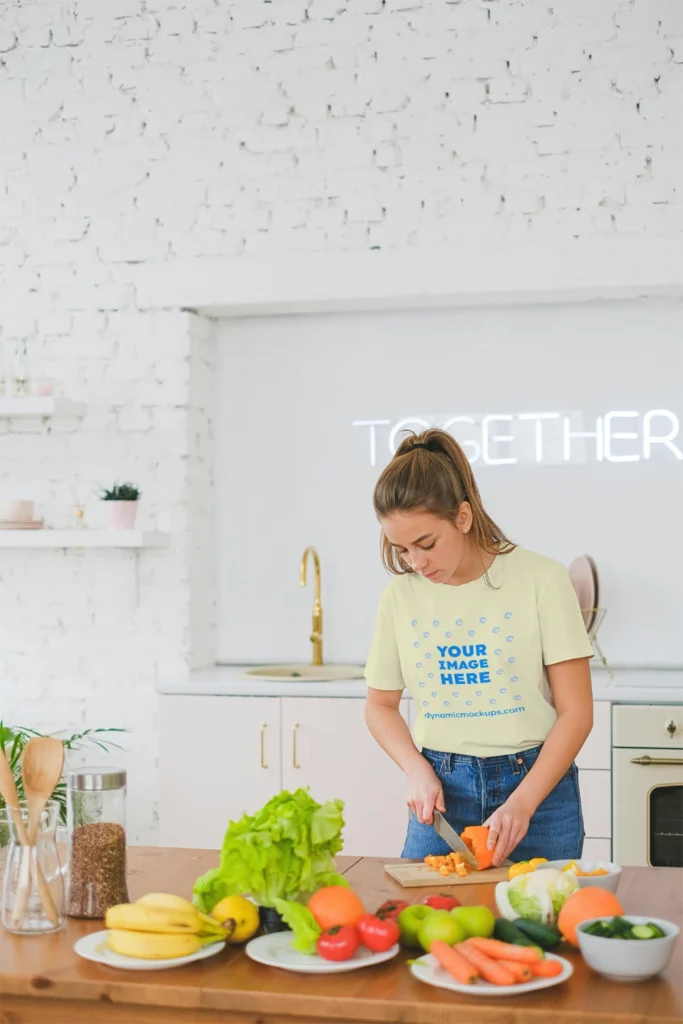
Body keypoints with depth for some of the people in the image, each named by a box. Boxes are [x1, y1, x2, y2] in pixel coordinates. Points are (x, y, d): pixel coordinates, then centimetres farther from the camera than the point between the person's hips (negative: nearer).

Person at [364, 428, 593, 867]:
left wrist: (522, 803, -17)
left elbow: (576, 711, -9)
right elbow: (381, 704, 13)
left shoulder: (541, 580, -10)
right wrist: (417, 769, -5)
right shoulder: (401, 596, 0)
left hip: (536, 782, -2)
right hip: (442, 790, 3)